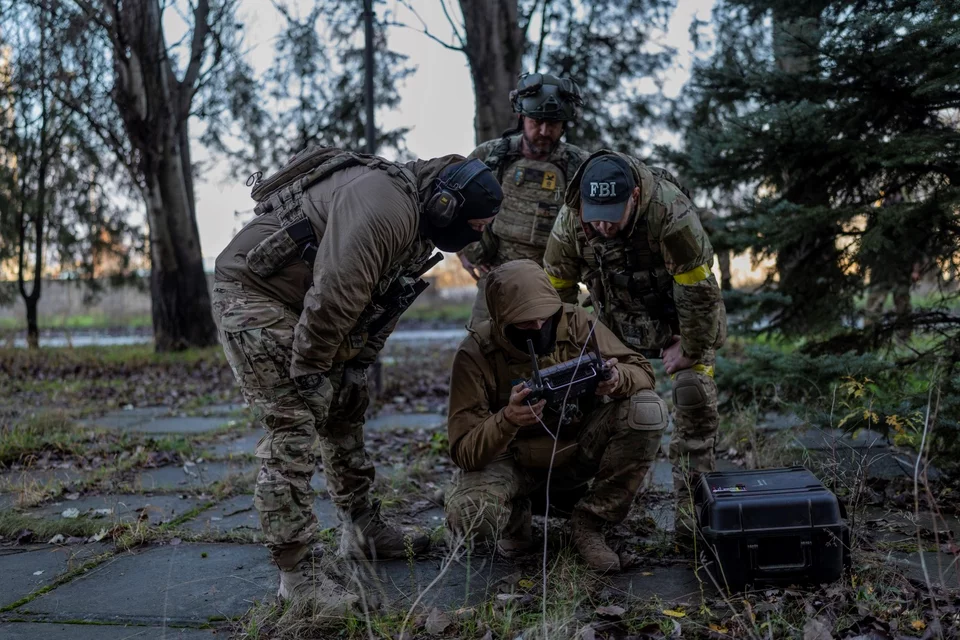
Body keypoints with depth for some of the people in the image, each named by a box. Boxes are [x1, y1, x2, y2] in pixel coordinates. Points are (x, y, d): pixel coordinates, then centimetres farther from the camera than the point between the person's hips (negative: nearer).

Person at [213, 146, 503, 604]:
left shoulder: (420, 226, 6)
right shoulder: (385, 208, -29)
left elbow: (385, 304, 12)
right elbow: (334, 295, -32)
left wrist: (355, 366, 7)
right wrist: (308, 370, -21)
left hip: (301, 303, 10)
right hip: (252, 291, -10)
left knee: (345, 412, 15)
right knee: (292, 428, -14)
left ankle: (361, 531, 29)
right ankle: (296, 578, -7)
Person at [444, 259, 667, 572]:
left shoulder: (576, 322, -14)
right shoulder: (475, 354, -20)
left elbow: (642, 371, -7)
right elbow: (463, 452, -22)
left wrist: (618, 379, -33)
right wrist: (507, 420, -43)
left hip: (578, 451, 3)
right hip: (514, 461, -3)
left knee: (648, 410, -22)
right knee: (467, 517, -33)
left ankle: (589, 522, -6)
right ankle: (516, 513, 7)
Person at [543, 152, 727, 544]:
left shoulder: (670, 210, -36)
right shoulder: (569, 220, -22)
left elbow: (698, 290, -27)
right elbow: (556, 289, -7)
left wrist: (691, 351, -18)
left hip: (683, 315, -3)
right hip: (618, 320, 3)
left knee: (693, 396, -14)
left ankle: (690, 507, -6)